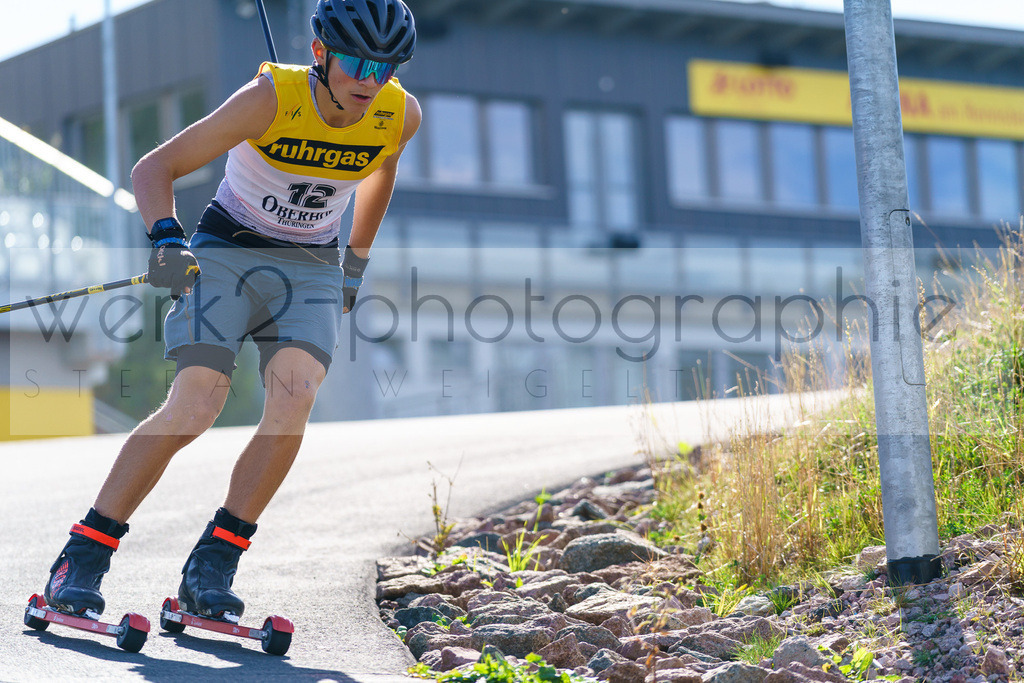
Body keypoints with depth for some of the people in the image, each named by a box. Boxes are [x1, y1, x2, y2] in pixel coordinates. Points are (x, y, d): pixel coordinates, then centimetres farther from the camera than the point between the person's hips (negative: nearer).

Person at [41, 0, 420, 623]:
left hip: (311, 270, 3)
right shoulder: (270, 97, -22)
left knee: (295, 396, -25)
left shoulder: (401, 116, -9)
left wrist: (356, 263, 23)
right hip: (227, 252, -3)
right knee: (194, 407, -22)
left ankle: (212, 568, -16)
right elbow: (154, 168, -18)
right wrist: (168, 239, -36)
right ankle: (83, 558, -10)